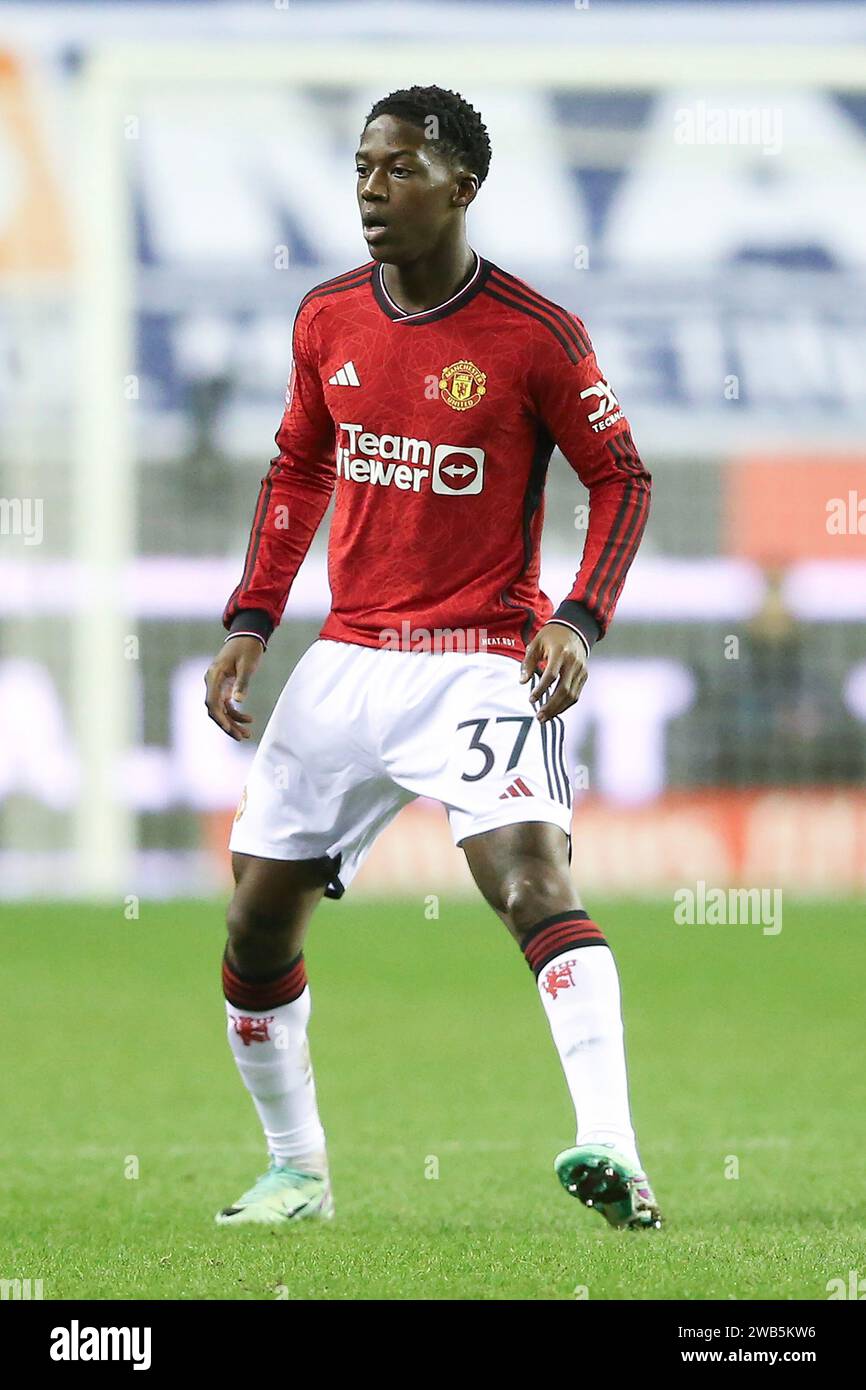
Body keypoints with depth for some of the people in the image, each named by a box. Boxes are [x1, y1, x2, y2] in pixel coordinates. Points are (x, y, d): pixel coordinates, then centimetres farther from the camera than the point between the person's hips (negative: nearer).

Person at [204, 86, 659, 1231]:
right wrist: (249, 625, 13)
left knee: (534, 875, -27)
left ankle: (610, 1152, -38)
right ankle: (296, 1170, 24)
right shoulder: (327, 321, 6)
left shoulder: (534, 336, -9)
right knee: (257, 921, 6)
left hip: (482, 657, -6)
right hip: (348, 656, 6)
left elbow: (621, 478, 0)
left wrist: (579, 621, -13)